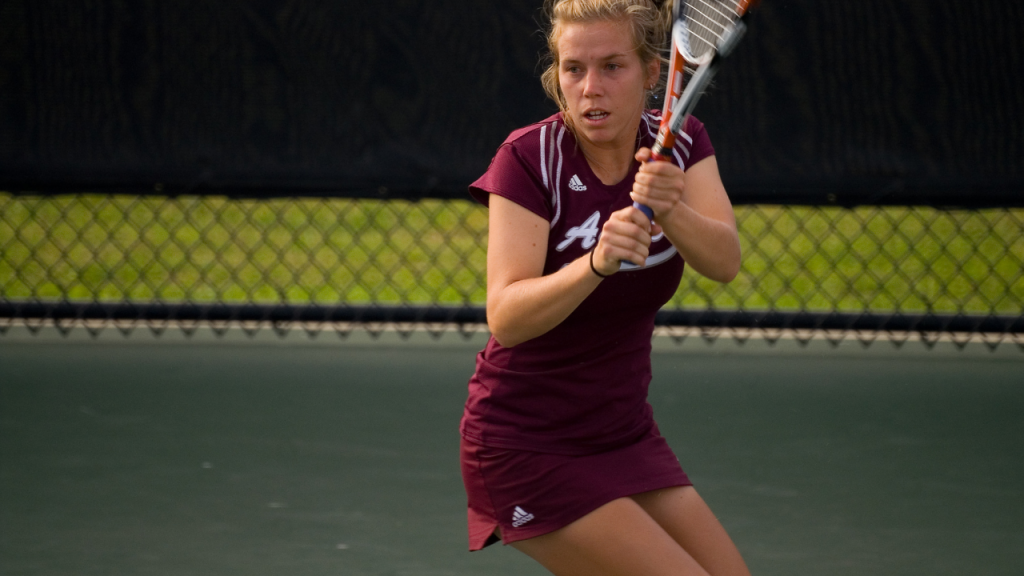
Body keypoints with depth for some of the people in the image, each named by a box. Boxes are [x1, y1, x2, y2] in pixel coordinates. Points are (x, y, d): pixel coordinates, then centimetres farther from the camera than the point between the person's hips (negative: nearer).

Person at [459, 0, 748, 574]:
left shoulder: (678, 144, -3)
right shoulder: (529, 158, -17)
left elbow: (724, 260, -21)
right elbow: (505, 317, -29)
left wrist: (669, 209, -41)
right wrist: (596, 263, -46)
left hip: (627, 435, 6)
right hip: (525, 448, -6)